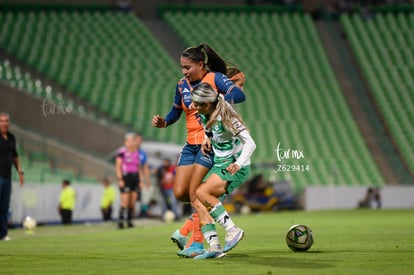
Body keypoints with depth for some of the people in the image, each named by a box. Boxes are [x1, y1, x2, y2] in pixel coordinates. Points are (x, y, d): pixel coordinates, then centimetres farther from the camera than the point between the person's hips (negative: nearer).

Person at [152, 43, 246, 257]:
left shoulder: (215, 78, -9)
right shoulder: (182, 85, 8)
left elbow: (239, 95, -25)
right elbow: (176, 112, 22)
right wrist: (163, 122, 2)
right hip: (191, 144, 6)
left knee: (194, 191, -12)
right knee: (180, 193, -2)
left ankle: (197, 243, -3)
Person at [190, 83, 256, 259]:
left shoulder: (225, 117, -24)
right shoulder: (205, 114, -1)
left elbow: (250, 143, -27)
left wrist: (238, 164, -41)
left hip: (235, 167, -9)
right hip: (220, 165, 9)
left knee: (201, 193, -24)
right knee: (198, 203, -4)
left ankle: (232, 230, -20)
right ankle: (214, 246, -6)